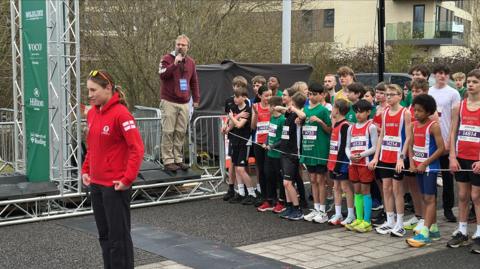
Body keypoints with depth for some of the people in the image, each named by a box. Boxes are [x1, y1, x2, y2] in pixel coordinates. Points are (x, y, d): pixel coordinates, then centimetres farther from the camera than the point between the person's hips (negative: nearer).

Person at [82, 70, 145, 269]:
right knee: (104, 235, 16)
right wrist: (85, 170, 11)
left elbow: (137, 148, -20)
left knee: (118, 236, 1)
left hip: (115, 186, -8)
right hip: (96, 184, 8)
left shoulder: (120, 113, -16)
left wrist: (128, 179, -20)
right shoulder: (92, 113, 8)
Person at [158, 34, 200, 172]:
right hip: (169, 102, -5)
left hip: (184, 103, 5)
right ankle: (168, 161, -1)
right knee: (168, 132, -5)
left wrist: (196, 98, 16)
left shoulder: (191, 62, 14)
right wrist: (175, 64, -26)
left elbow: (194, 82, 20)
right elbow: (162, 75, -18)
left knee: (181, 132, 6)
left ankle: (178, 159, 14)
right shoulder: (167, 59, -2)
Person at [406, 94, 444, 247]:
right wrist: (412, 162, 0)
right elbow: (411, 145, 14)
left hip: (430, 167, -8)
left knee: (429, 198, -7)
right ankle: (433, 229, 23)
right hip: (418, 167, 8)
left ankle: (425, 233, -11)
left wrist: (425, 163, -16)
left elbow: (441, 148, -16)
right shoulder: (414, 125, 7)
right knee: (425, 198, 13)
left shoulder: (433, 126, -13)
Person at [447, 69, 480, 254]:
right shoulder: (458, 107, 6)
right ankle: (462, 232, 17)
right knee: (462, 195, 9)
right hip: (461, 158, 4)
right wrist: (452, 157, -2)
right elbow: (453, 133, 7)